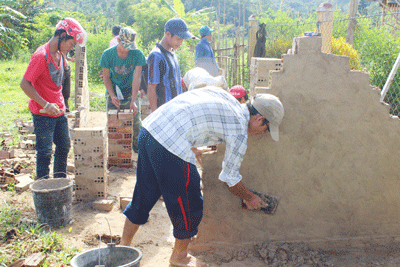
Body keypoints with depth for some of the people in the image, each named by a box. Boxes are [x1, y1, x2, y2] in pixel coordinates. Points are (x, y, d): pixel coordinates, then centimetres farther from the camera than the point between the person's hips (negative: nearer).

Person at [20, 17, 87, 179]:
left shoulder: (60, 54, 6)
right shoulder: (41, 56, -20)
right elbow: (25, 84, -21)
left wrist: (61, 104, 15)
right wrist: (45, 105, -27)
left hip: (59, 111, 8)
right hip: (43, 115, -8)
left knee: (64, 146, 17)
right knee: (45, 152, -1)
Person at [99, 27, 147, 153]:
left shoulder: (137, 54, -13)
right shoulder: (108, 54, -10)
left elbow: (137, 78, -16)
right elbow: (106, 77, -1)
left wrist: (133, 101, -25)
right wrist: (112, 96, -15)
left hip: (131, 93, 0)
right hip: (113, 94, 0)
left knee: (136, 124, -6)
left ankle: (139, 149, 13)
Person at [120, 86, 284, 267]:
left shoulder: (221, 94, 18)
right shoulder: (239, 131, -2)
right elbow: (230, 179, 6)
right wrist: (250, 198, 24)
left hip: (148, 130, 9)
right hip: (169, 145, -9)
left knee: (143, 197, 23)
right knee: (188, 203, 11)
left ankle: (124, 245, 37)